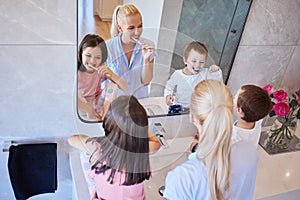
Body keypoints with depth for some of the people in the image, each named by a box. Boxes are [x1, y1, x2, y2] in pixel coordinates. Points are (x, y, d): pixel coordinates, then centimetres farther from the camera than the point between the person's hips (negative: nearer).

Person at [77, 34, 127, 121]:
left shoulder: (102, 69, -11)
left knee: (112, 85, -17)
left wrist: (110, 74, -33)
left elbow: (125, 88, -17)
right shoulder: (77, 70, -19)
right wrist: (89, 109, -28)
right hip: (82, 109, -2)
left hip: (98, 106, 2)